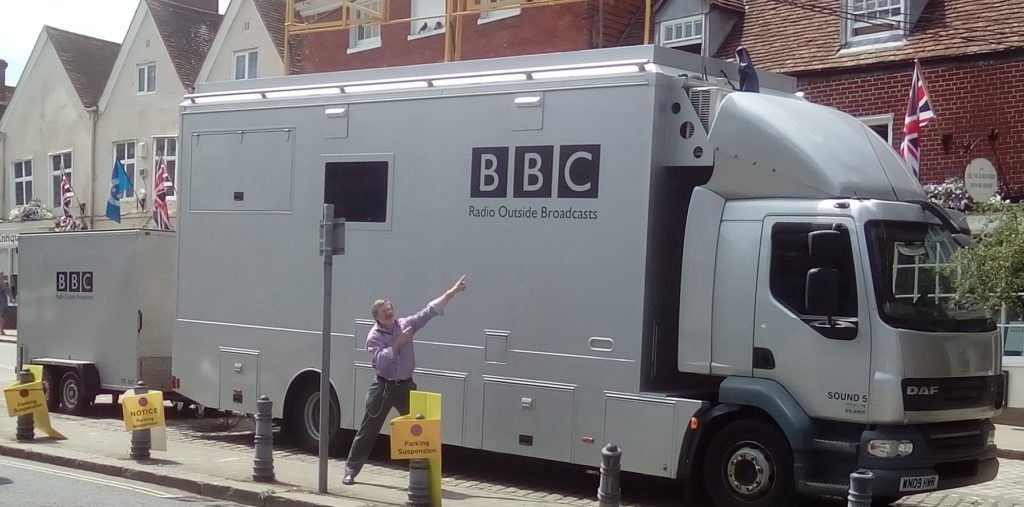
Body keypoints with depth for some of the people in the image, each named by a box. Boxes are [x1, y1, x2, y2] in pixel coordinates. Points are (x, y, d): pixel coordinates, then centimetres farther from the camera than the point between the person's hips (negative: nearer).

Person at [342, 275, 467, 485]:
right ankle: (351, 470, 10)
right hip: (384, 387, -3)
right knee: (368, 430, 2)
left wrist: (452, 292, -8)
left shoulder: (406, 325, 0)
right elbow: (380, 360, -23)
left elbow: (430, 310, -2)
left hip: (406, 386, 3)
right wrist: (398, 344, -23)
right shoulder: (374, 336, -9)